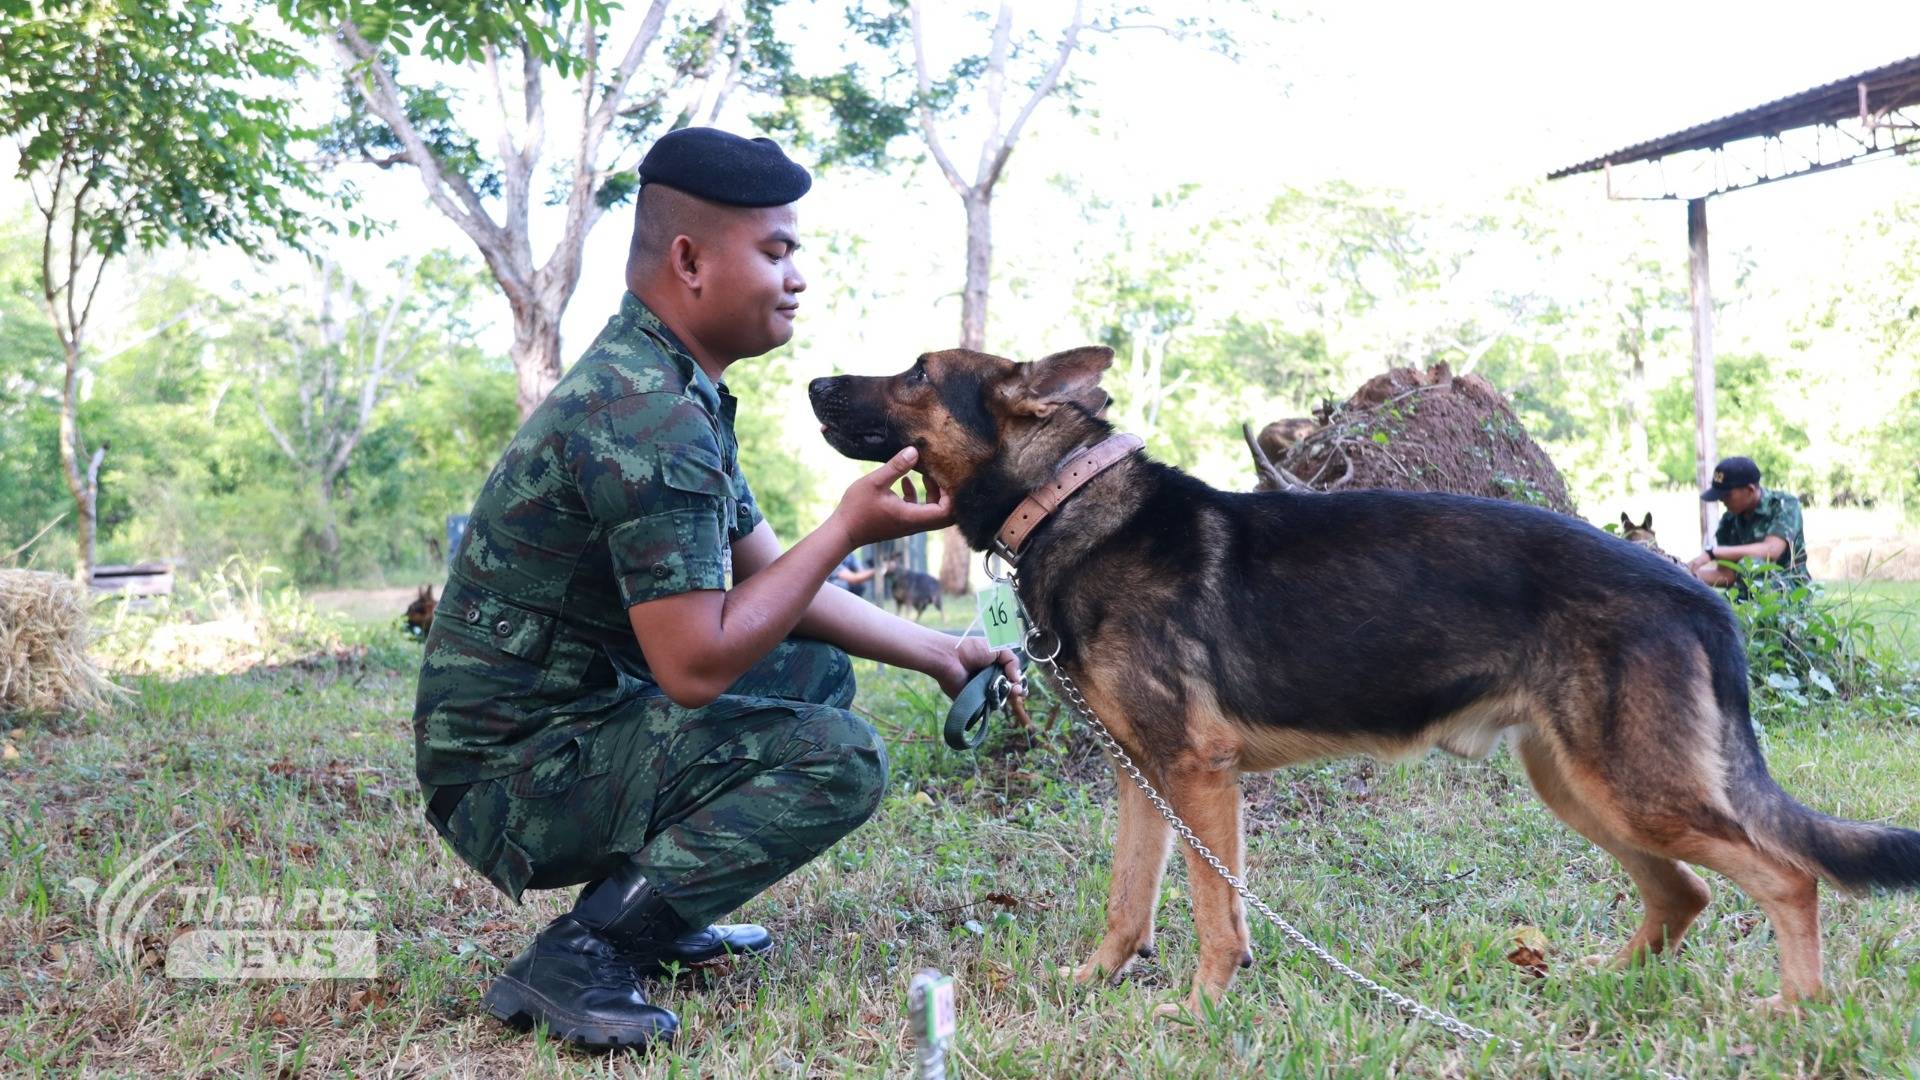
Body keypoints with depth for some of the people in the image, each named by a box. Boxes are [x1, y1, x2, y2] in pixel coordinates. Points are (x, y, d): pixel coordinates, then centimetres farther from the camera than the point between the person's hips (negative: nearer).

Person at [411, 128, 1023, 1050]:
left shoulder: (671, 389, 10)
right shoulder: (647, 417, -24)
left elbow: (772, 582, 15)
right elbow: (694, 665, -25)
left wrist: (938, 653, 12)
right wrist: (849, 528, -18)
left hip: (575, 716, 10)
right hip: (513, 774, -10)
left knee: (820, 670, 18)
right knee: (840, 760, -20)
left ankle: (661, 916, 13)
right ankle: (576, 961, -17)